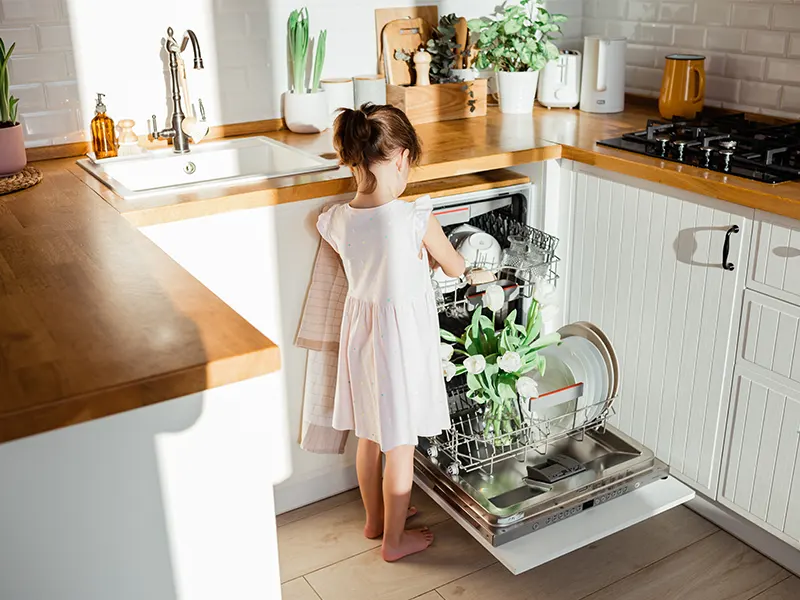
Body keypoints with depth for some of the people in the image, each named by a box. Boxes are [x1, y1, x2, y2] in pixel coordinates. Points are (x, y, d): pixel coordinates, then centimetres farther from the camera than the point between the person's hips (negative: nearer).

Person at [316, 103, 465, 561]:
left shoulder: (336, 222, -9)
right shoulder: (417, 218, -22)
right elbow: (455, 268, -4)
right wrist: (432, 256, 17)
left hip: (360, 331, 6)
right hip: (403, 338, -5)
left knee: (369, 436, 23)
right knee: (401, 446, 11)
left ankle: (375, 519, 43)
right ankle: (395, 539, 28)